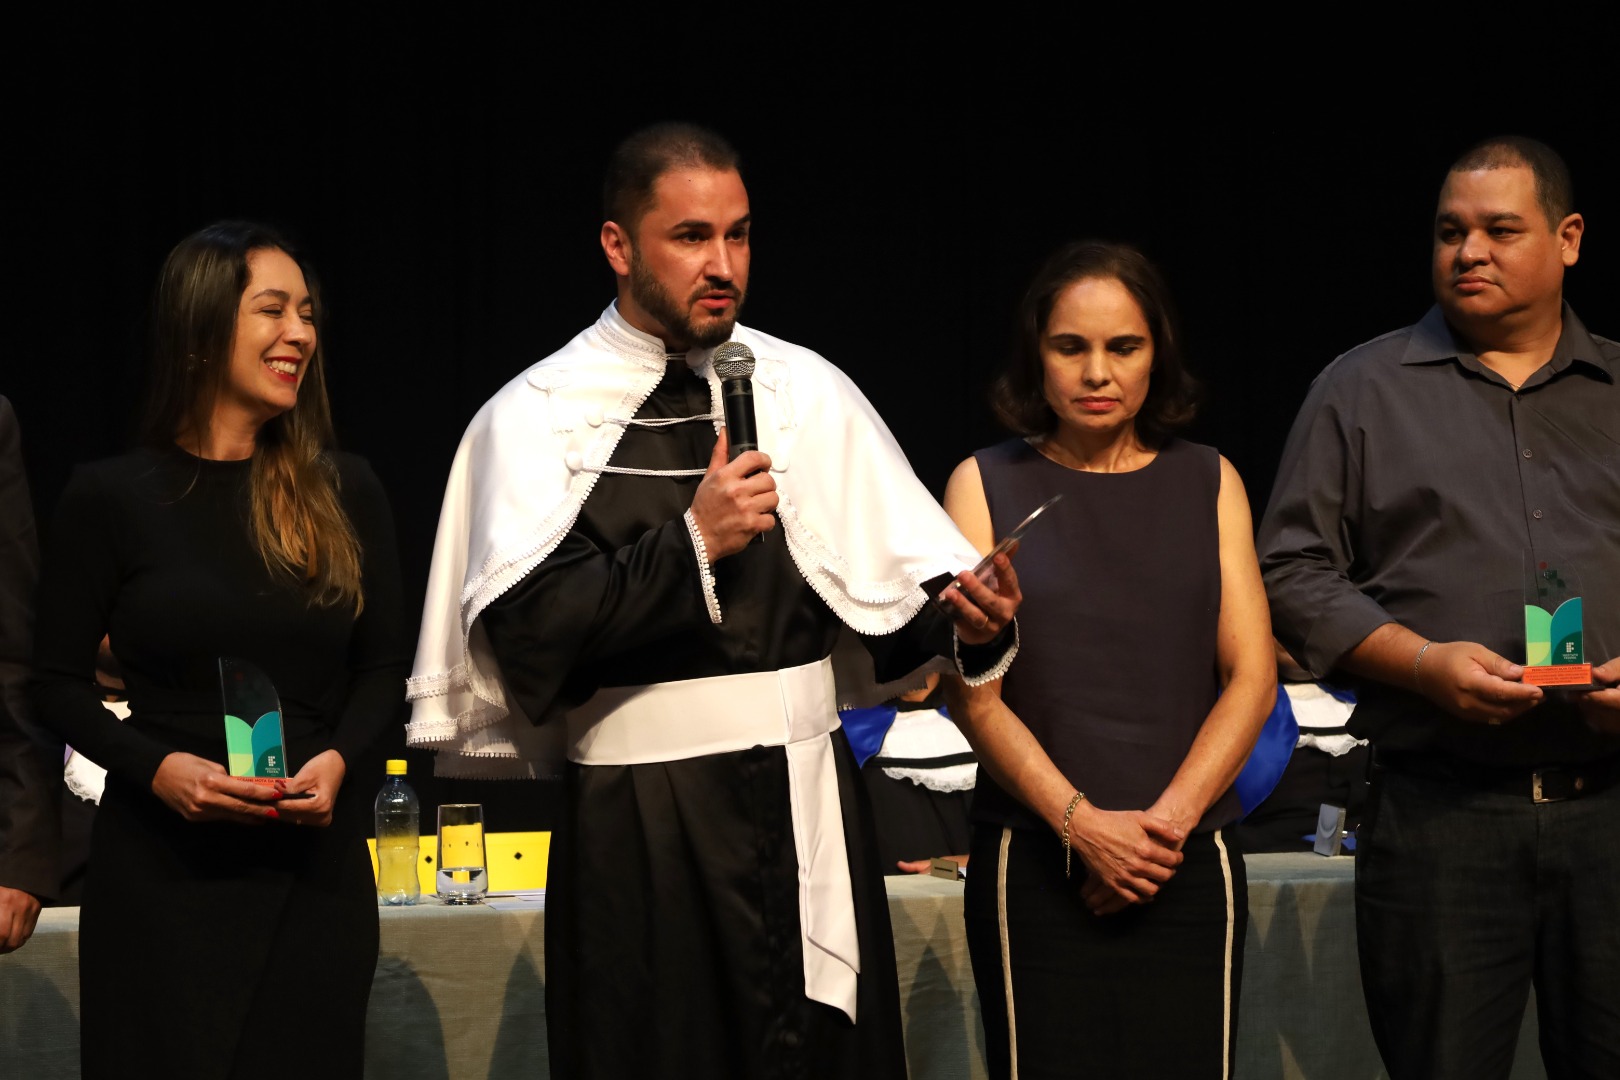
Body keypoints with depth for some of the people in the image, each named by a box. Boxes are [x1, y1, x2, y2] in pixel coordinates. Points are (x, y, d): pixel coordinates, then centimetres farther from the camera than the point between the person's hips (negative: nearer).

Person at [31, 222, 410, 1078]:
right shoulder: (110, 497, 0)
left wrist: (339, 759, -8)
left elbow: (383, 667, 11)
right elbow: (58, 682, 2)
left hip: (316, 861, 2)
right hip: (162, 869, -2)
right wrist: (158, 768, -14)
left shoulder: (345, 493, 6)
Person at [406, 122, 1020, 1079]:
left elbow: (903, 575, -2)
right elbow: (521, 627, -13)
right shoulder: (539, 415, -2)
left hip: (806, 803, 2)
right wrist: (689, 544, -17)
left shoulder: (807, 391, 5)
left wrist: (964, 619, -22)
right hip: (636, 828, -2)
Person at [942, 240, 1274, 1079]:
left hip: (1189, 867, 2)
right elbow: (973, 695, -2)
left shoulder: (1209, 484, 11)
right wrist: (1082, 821, -13)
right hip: (1034, 862, -1)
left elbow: (1250, 678, 4)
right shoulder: (987, 484, 5)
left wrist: (1169, 819, -9)